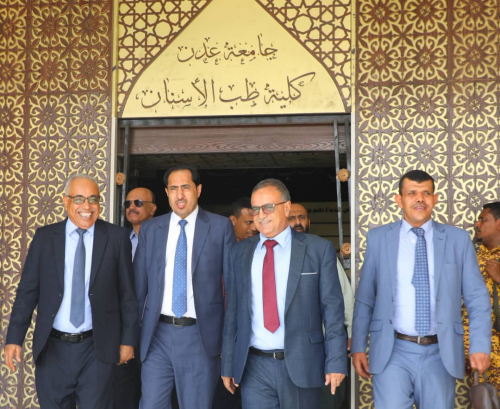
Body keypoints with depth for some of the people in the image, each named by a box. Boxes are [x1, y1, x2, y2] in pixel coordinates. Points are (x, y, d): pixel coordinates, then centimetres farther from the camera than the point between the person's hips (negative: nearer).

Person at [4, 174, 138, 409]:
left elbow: (127, 293, 1)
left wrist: (128, 339, 1)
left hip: (97, 348, -1)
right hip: (52, 348, 2)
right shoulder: (44, 237, 2)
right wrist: (14, 338, -2)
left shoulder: (116, 237, -2)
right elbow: (27, 291, 3)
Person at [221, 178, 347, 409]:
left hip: (301, 366, -2)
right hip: (254, 367, 2)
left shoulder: (318, 249, -1)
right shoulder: (240, 253, 8)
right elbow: (233, 311, 10)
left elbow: (333, 307, -2)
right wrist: (228, 364, 9)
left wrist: (336, 362, -7)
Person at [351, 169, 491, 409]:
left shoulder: (458, 239, 4)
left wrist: (480, 346, -5)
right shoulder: (378, 238, 3)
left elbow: (477, 298, 4)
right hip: (393, 352, -1)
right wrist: (358, 346, 2)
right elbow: (365, 298, 5)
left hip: (440, 353, 1)